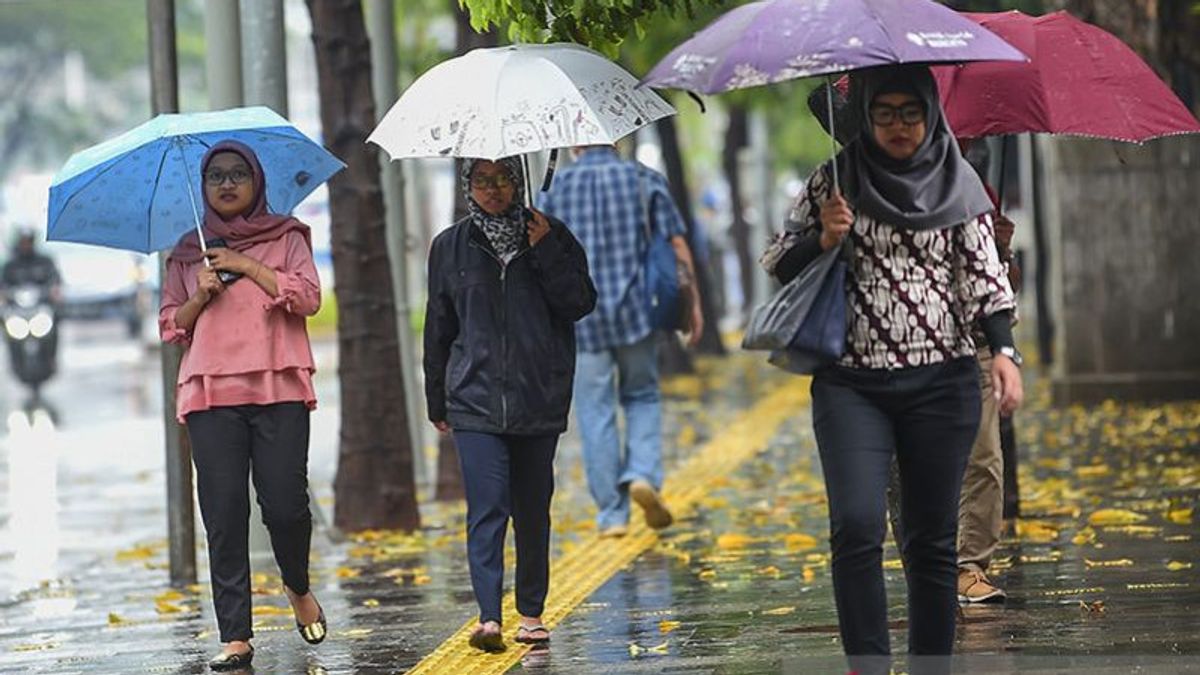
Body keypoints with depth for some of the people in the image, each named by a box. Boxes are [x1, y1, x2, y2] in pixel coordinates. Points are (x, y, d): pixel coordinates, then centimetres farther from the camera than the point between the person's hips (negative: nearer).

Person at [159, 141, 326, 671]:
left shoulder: (286, 238, 12)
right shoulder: (188, 253, 18)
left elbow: (309, 297, -2)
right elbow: (170, 325, 16)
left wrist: (246, 267, -5)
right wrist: (200, 296, -3)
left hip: (279, 388, -2)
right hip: (210, 392, 2)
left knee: (285, 503, -10)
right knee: (223, 513, -5)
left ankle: (298, 587, 22)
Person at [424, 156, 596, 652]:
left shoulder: (550, 237, 6)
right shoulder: (451, 248, 8)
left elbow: (581, 304, -3)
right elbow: (438, 328, 13)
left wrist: (546, 253, -12)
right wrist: (437, 402, 15)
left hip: (539, 399, 1)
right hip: (475, 400, -1)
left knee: (532, 509, 8)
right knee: (487, 506, -13)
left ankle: (531, 613, 19)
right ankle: (489, 617, -19)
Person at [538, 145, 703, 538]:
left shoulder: (557, 189, 2)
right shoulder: (644, 181, 2)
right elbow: (677, 246, -1)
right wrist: (693, 303, 6)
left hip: (580, 317, 0)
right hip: (635, 310, 0)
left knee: (596, 413, 5)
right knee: (642, 396, 17)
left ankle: (611, 514, 5)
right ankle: (643, 473, -6)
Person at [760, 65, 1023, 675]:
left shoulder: (958, 183, 7)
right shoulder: (835, 180, 6)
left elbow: (984, 274, 5)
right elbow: (778, 263, 10)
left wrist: (1003, 350, -8)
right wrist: (823, 240, -10)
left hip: (941, 383, 1)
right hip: (852, 384, -1)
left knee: (932, 538, 4)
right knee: (857, 526, -16)